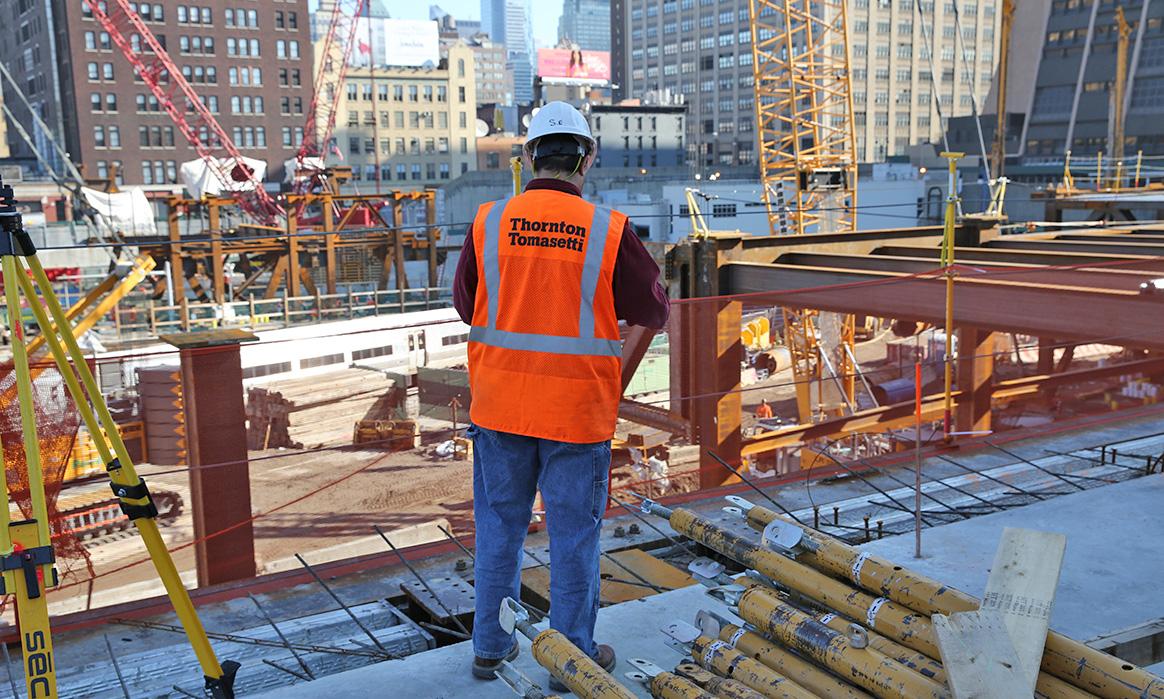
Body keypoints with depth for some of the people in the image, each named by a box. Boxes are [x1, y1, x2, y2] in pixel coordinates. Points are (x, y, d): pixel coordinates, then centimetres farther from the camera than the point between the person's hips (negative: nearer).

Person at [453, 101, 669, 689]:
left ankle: (490, 646, 31)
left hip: (500, 404, 3)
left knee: (499, 525, 17)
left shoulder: (489, 221, -4)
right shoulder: (608, 231, -10)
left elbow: (466, 304, 8)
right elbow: (653, 313, 0)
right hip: (577, 410, -2)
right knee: (573, 533, 10)